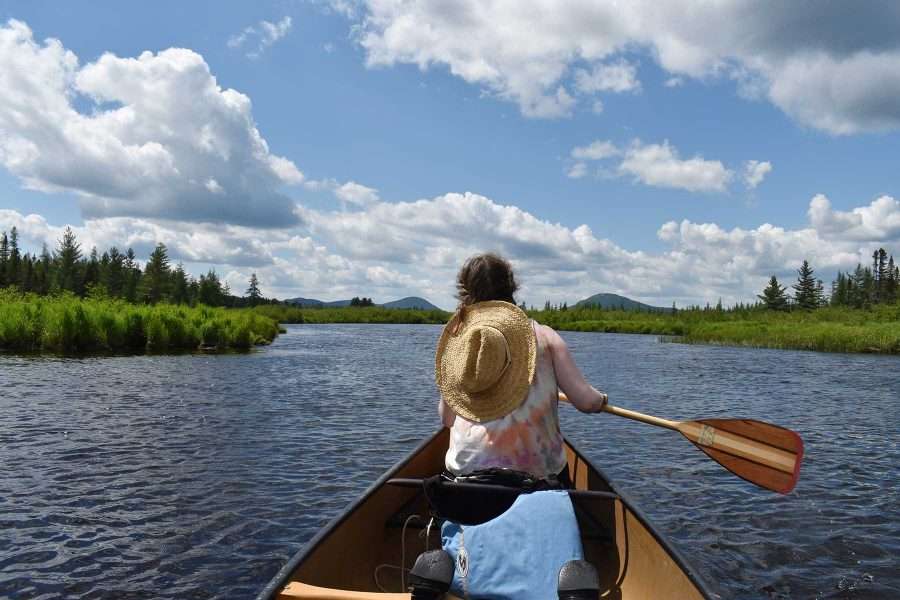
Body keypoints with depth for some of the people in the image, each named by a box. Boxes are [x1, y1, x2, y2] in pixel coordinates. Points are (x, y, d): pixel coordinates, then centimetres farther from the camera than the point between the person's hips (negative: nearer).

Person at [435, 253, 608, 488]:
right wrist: (601, 399, 17)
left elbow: (446, 419, 6)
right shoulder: (543, 336, -4)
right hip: (536, 471, -2)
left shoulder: (454, 339, 1)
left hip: (465, 469, 2)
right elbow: (586, 402, -7)